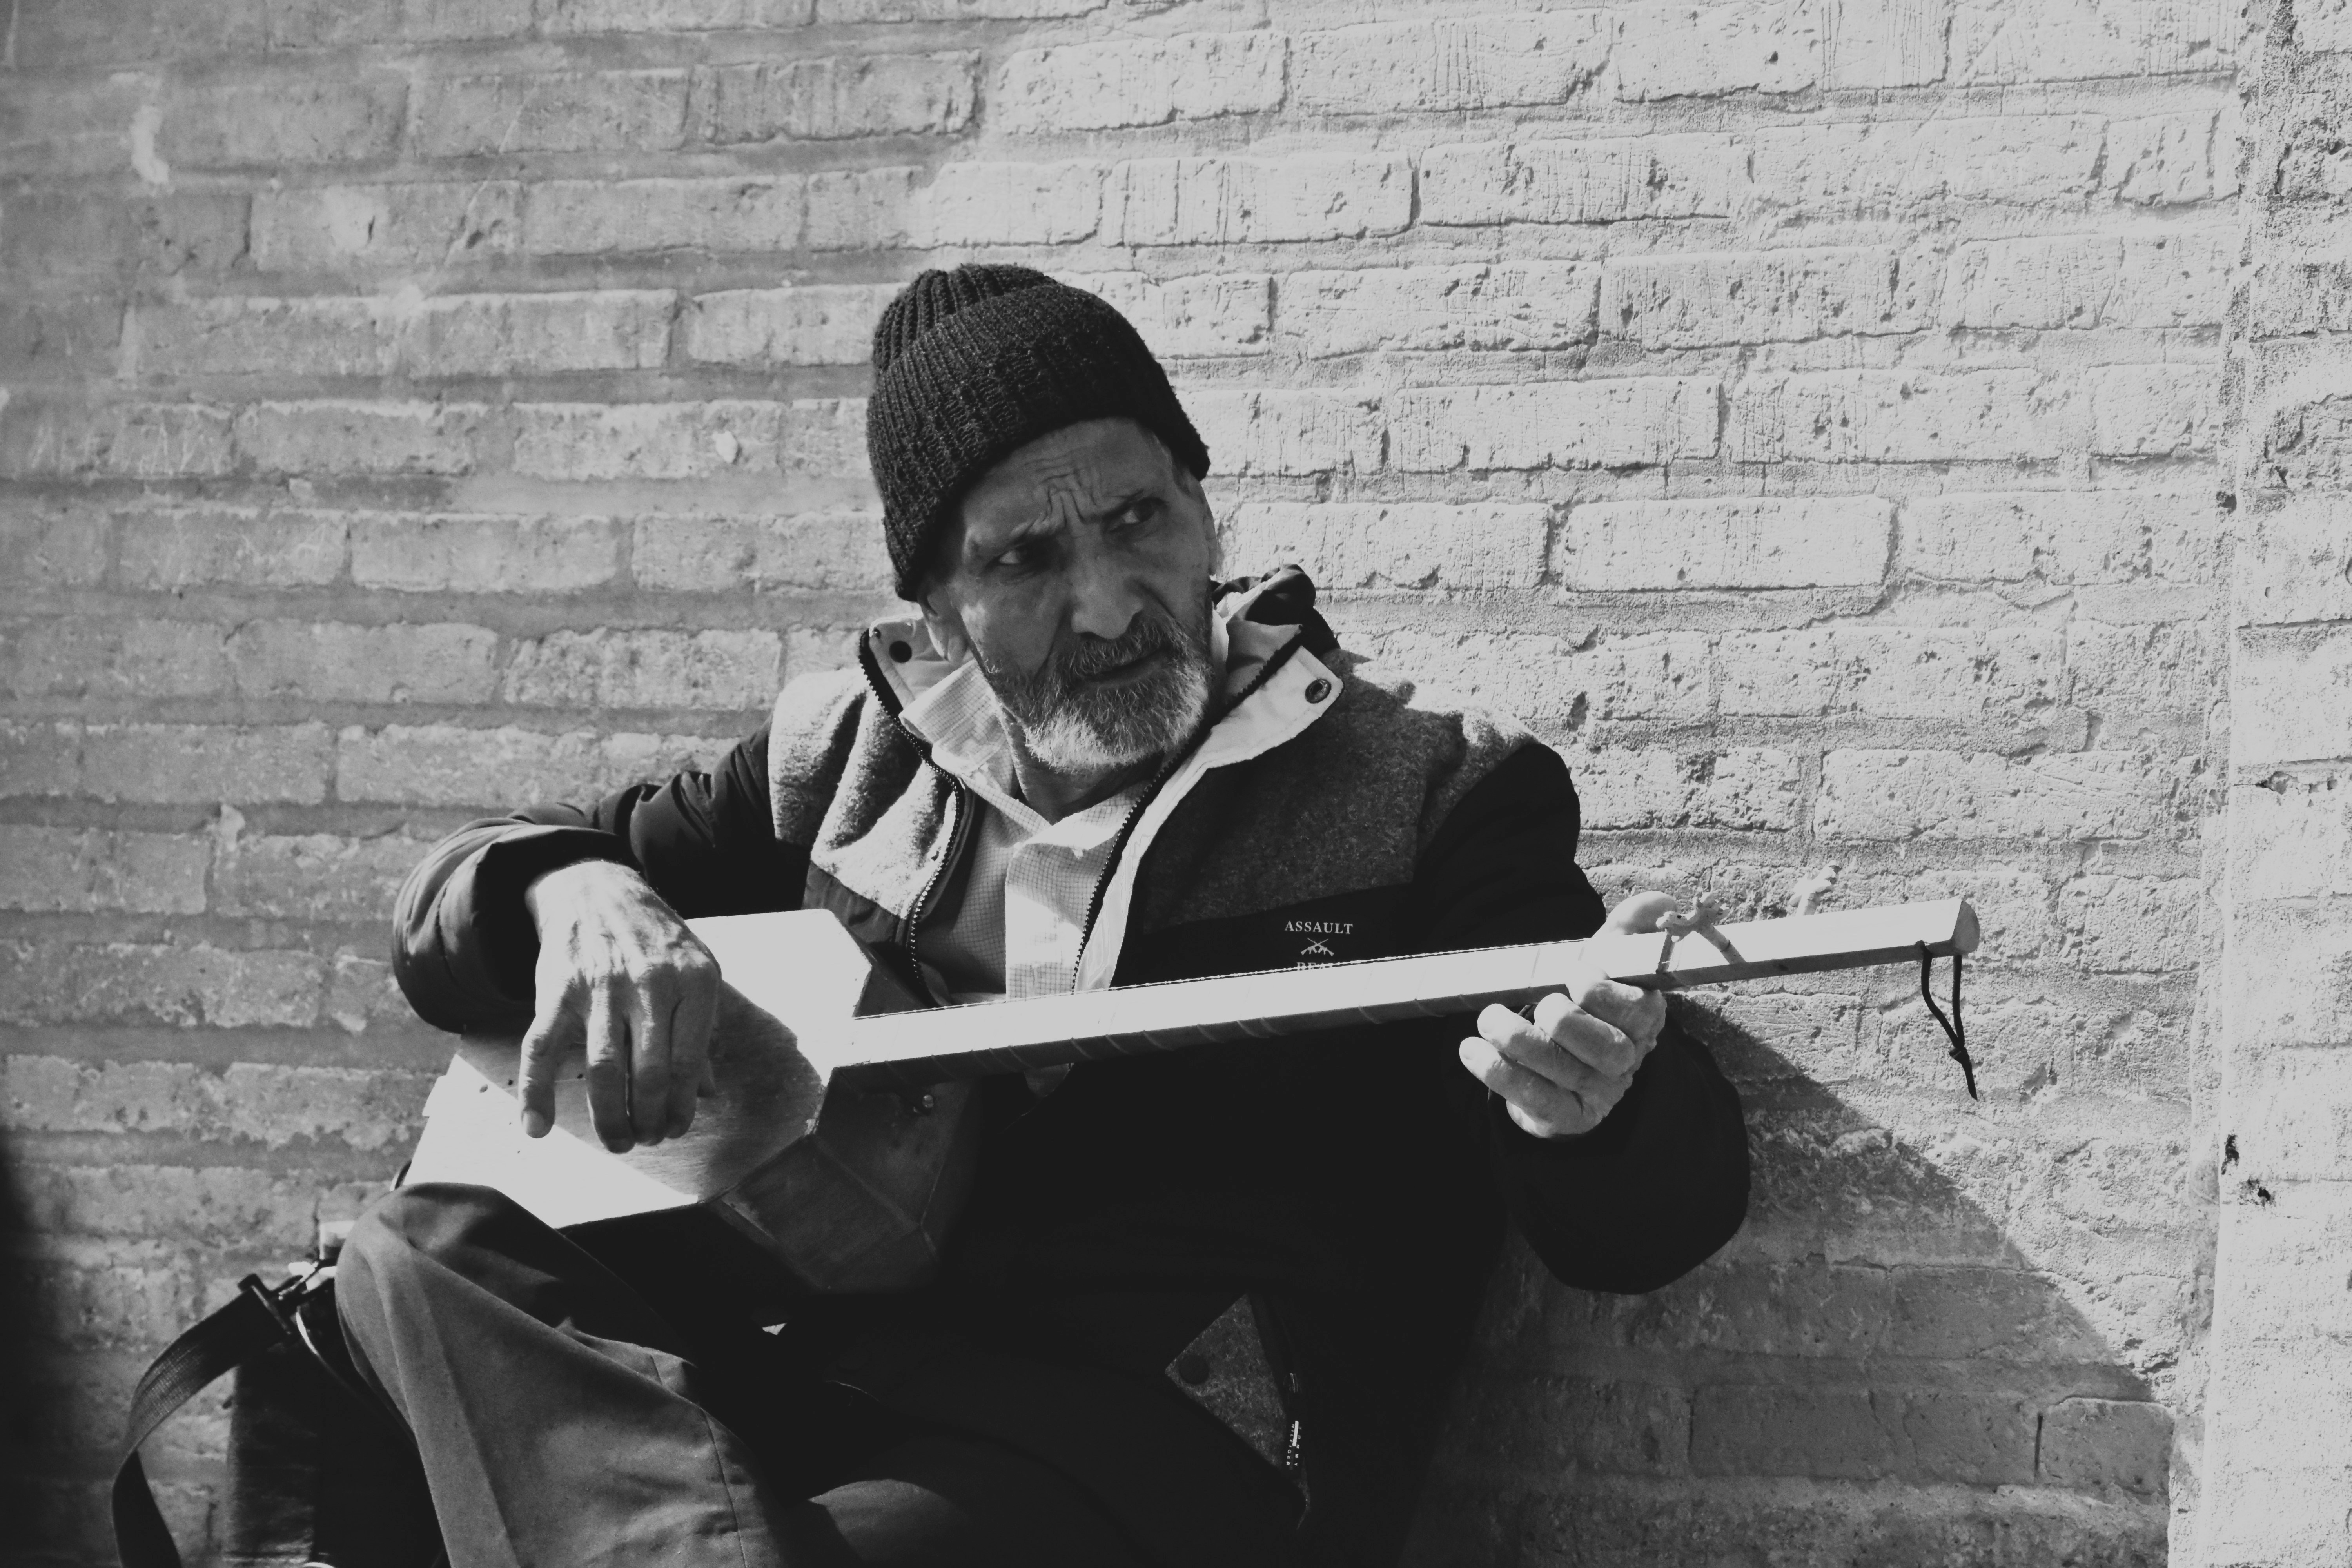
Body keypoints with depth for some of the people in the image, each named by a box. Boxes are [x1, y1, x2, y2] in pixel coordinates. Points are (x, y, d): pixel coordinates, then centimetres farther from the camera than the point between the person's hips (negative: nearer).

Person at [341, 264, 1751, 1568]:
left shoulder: (1434, 787, 3)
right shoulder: (855, 755, 15)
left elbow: (1658, 1225, 0)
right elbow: (458, 902, 19)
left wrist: (1603, 1105, -26)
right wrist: (575, 896, -7)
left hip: (1179, 1441, -5)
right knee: (427, 1251, -22)